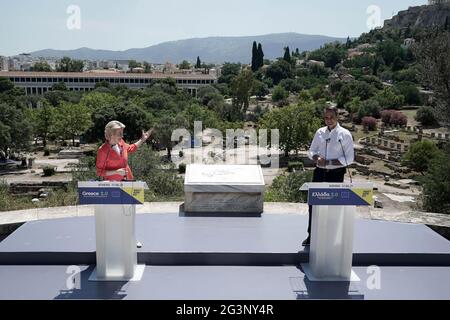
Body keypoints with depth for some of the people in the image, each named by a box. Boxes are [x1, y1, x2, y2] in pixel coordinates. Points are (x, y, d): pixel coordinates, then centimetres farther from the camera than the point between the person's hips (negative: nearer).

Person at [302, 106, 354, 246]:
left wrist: (328, 162, -18)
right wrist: (316, 158, -11)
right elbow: (311, 151, 12)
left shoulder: (345, 134, -7)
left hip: (336, 174, -4)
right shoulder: (320, 132, 5)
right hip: (319, 172, 4)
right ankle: (311, 235, 22)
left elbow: (349, 158, -10)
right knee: (313, 203, 7)